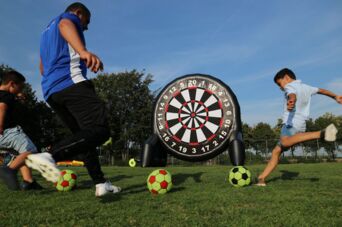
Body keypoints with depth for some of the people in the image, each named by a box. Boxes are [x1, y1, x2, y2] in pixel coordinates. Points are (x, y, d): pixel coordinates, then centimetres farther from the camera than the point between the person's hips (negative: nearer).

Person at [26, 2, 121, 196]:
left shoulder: (47, 32, 36)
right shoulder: (68, 18, 11)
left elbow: (43, 69, 40)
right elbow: (65, 25, -16)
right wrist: (83, 51, -37)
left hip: (50, 91, 9)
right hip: (71, 83, -9)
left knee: (84, 134, 12)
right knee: (100, 130, -19)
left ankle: (101, 184, 8)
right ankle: (49, 156, -38)